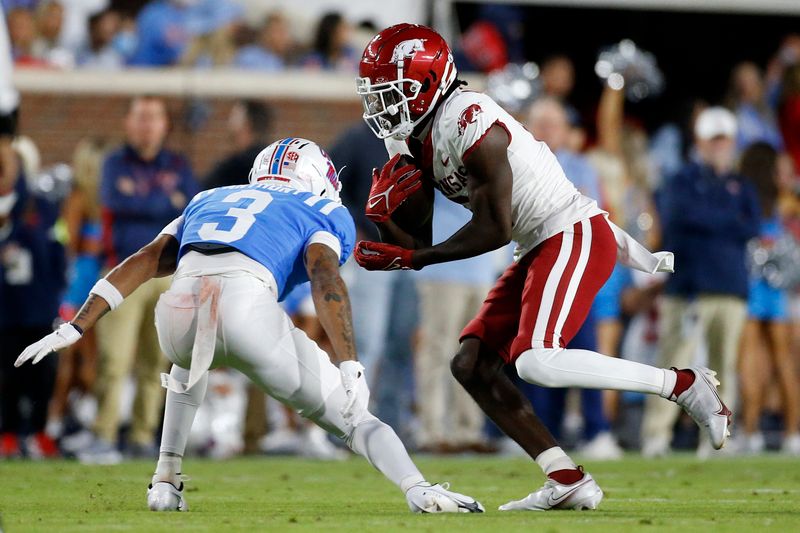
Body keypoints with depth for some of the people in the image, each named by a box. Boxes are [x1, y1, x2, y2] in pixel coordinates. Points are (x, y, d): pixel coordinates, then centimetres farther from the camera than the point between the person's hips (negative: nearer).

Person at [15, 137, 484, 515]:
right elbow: (326, 279, 4)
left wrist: (75, 329, 24)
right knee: (348, 413, 11)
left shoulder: (210, 201, 39)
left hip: (179, 308, 4)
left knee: (189, 361, 42)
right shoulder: (325, 213, 26)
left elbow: (144, 262, 27)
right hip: (247, 302, -4)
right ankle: (418, 490, -11)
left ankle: (166, 484, 36)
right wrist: (349, 366, -6)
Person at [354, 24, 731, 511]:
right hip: (544, 248, 10)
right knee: (471, 365, 2)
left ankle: (686, 385, -14)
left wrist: (414, 258, -13)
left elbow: (493, 230, -18)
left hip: (576, 236, -10)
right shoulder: (413, 139, 10)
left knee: (536, 362, -25)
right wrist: (384, 217, -10)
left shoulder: (471, 125, -20)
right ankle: (570, 483, 1)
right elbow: (416, 244, 11)